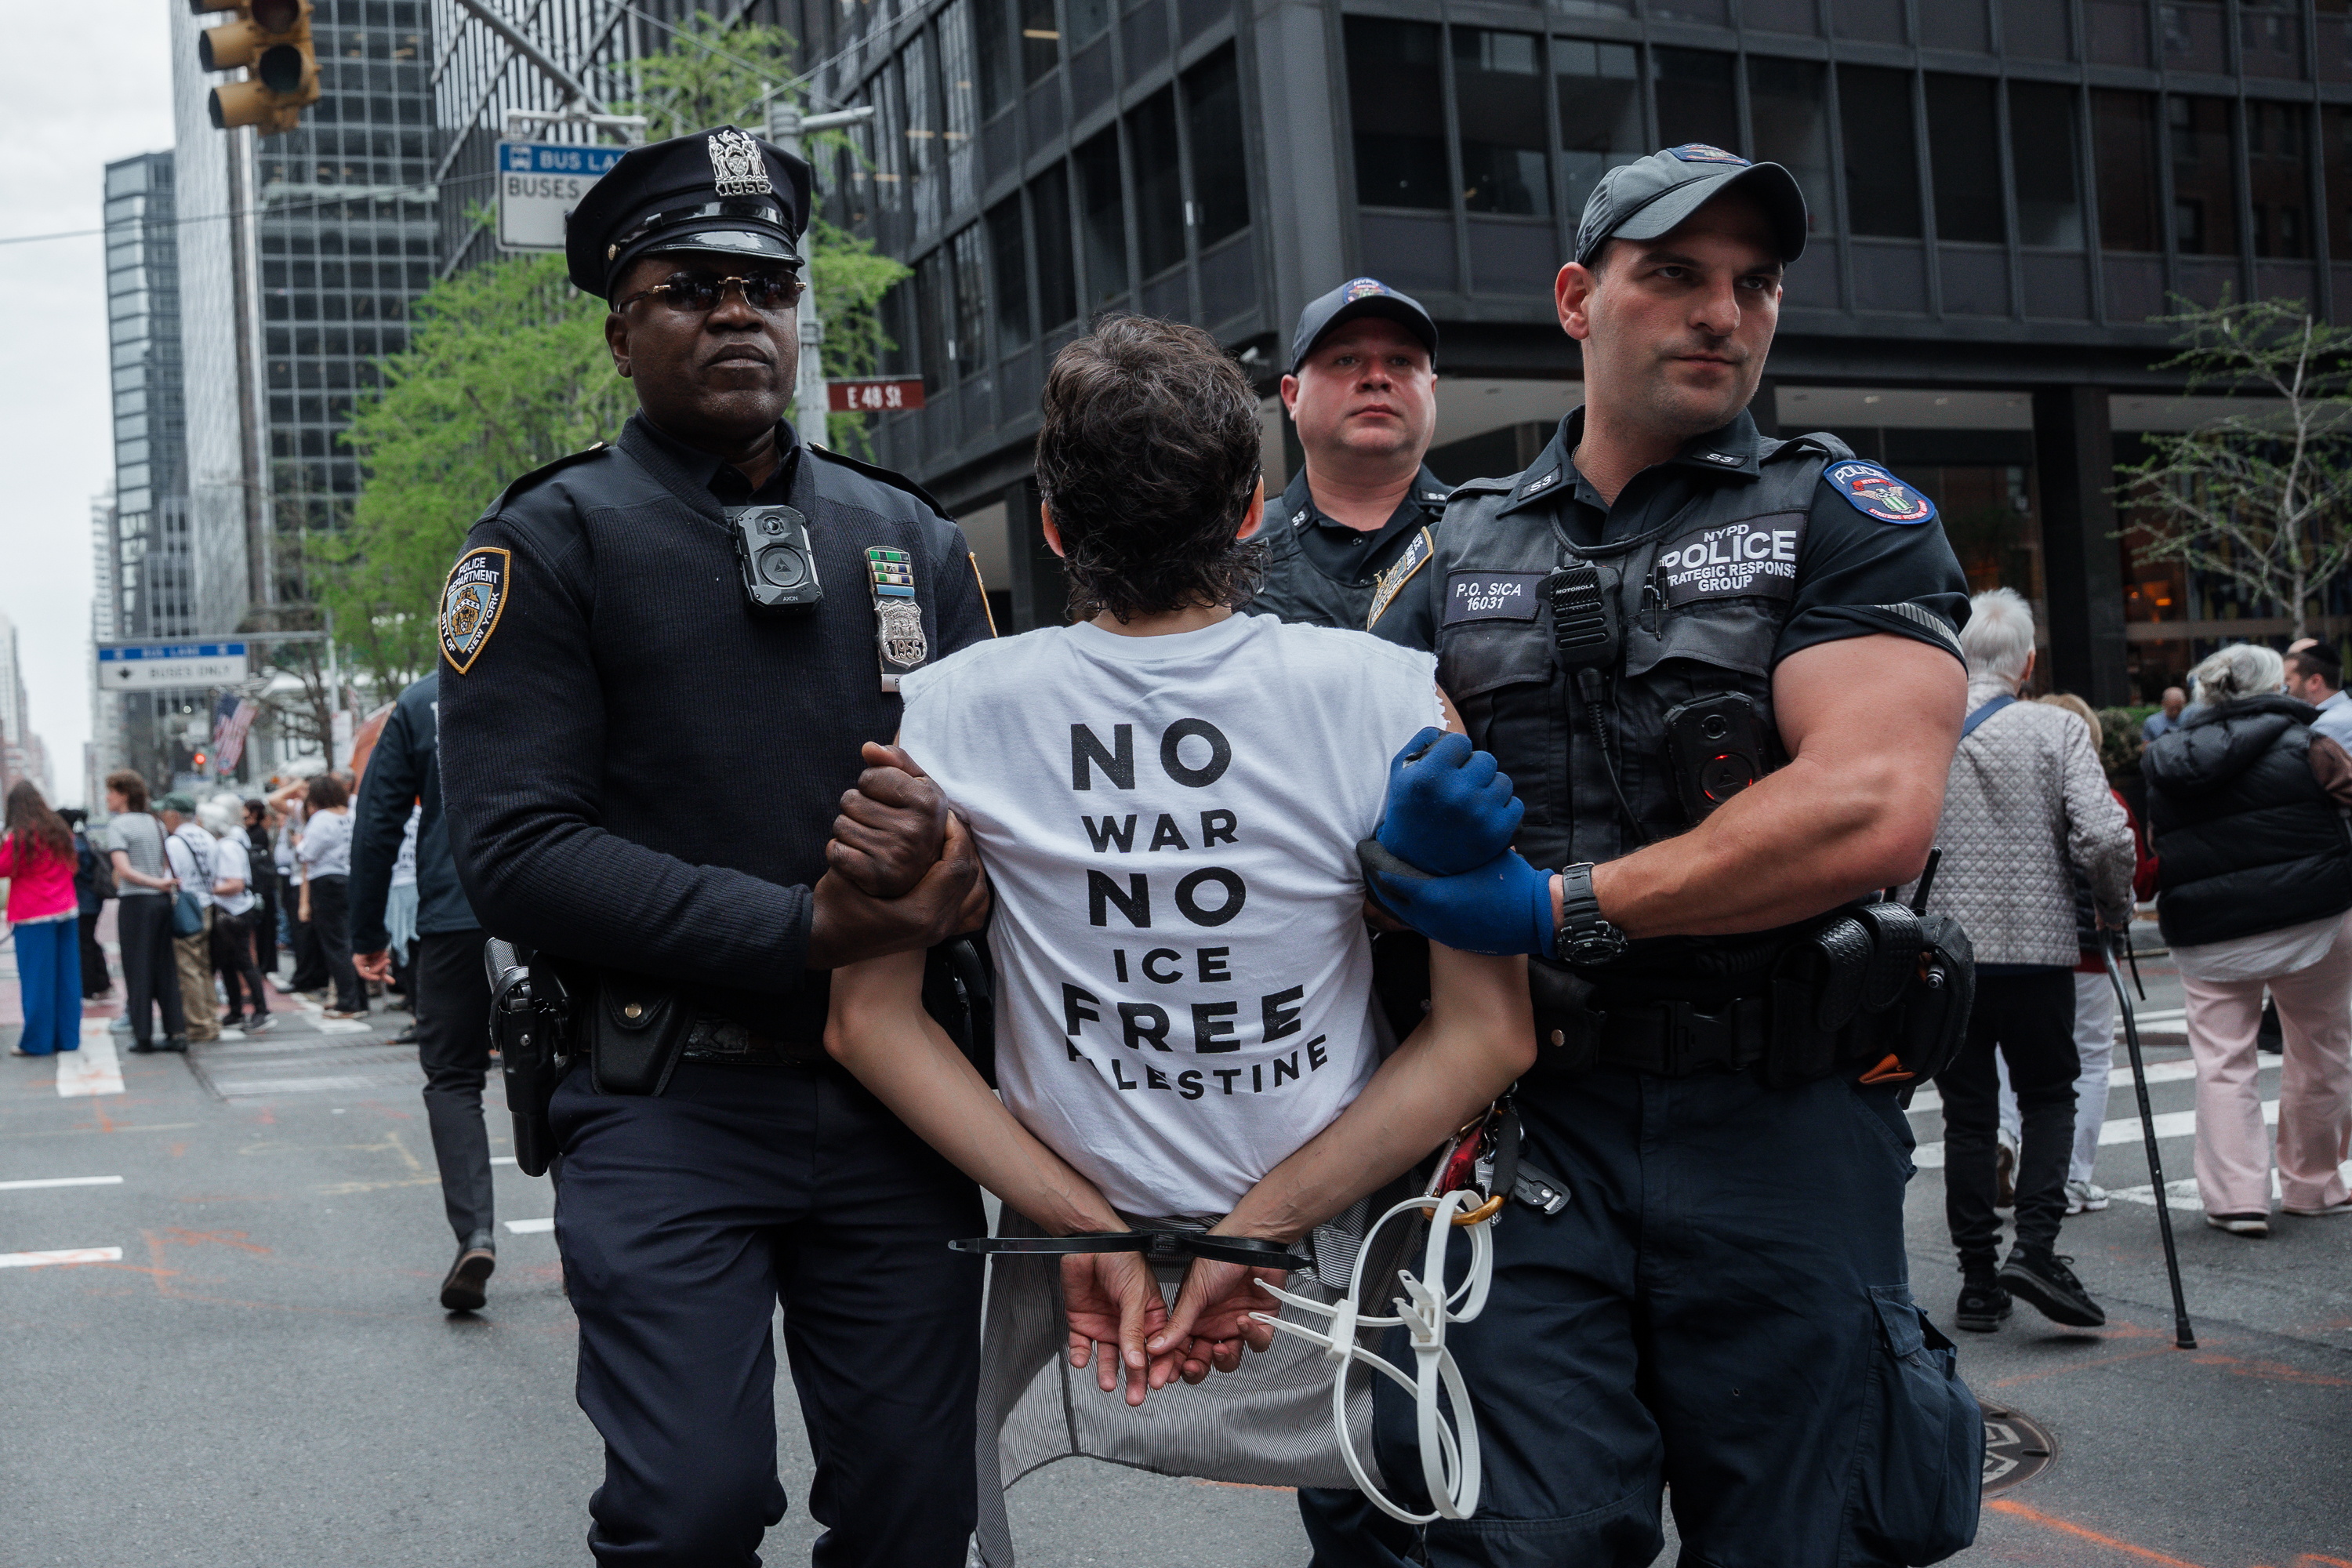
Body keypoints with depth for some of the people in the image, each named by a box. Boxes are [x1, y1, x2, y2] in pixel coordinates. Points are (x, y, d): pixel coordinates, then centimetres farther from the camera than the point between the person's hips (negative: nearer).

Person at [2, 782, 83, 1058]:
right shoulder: (60, 830, 6)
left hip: (33, 916, -5)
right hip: (65, 911, 5)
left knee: (36, 979, 0)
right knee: (66, 976, 9)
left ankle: (37, 1042, 4)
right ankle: (67, 1037, 14)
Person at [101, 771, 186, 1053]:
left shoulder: (118, 825, -7)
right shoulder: (156, 823, 13)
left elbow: (124, 870, -17)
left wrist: (157, 882, -14)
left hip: (135, 902, -6)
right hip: (162, 901, 6)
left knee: (138, 969, 0)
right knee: (165, 969, 8)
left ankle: (143, 1036, 1)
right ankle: (177, 1032, 5)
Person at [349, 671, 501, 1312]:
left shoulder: (419, 703, 3)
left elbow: (378, 824, 2)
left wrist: (367, 934, 8)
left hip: (453, 920, -1)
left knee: (452, 1078, 8)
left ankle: (475, 1231, -11)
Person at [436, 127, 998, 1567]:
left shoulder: (913, 537, 14)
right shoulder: (551, 543, 0)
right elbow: (517, 851, -10)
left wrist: (967, 855, -11)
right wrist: (805, 932, -18)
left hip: (896, 1098, 4)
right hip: (671, 1106, -4)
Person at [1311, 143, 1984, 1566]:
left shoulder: (1845, 517, 2)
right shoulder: (1463, 552, 14)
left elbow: (1875, 806, -13)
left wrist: (1560, 906, -14)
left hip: (1781, 1123, -1)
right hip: (1531, 1113, 2)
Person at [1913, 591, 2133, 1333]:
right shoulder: (2057, 730, -3)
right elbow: (2104, 838, -12)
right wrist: (2115, 912, 6)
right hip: (2036, 946, -1)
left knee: (1967, 1111, 8)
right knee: (2048, 1096, 14)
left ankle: (1979, 1278, 10)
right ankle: (2034, 1247, -4)